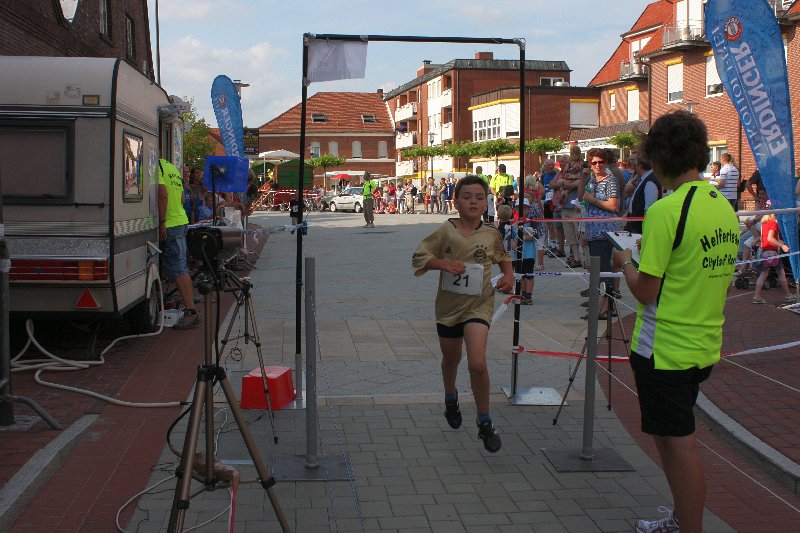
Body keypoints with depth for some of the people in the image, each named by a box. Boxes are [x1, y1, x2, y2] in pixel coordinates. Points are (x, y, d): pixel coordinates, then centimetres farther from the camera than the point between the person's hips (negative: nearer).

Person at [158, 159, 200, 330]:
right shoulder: (172, 167, 18)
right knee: (182, 267, 14)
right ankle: (189, 305, 18)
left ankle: (191, 312, -13)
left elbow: (163, 194, -23)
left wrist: (162, 222, -21)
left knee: (178, 270, -10)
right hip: (182, 221, 10)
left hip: (169, 225, -10)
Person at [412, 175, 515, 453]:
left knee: (477, 363, -18)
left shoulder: (491, 234, -1)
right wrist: (444, 263, -21)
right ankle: (451, 397, 54)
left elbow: (503, 257, 18)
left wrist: (508, 274, -1)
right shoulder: (446, 231, -7)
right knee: (451, 359, 21)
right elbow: (419, 256, -5)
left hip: (478, 304, -1)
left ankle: (484, 422, 0)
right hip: (449, 303, 1)